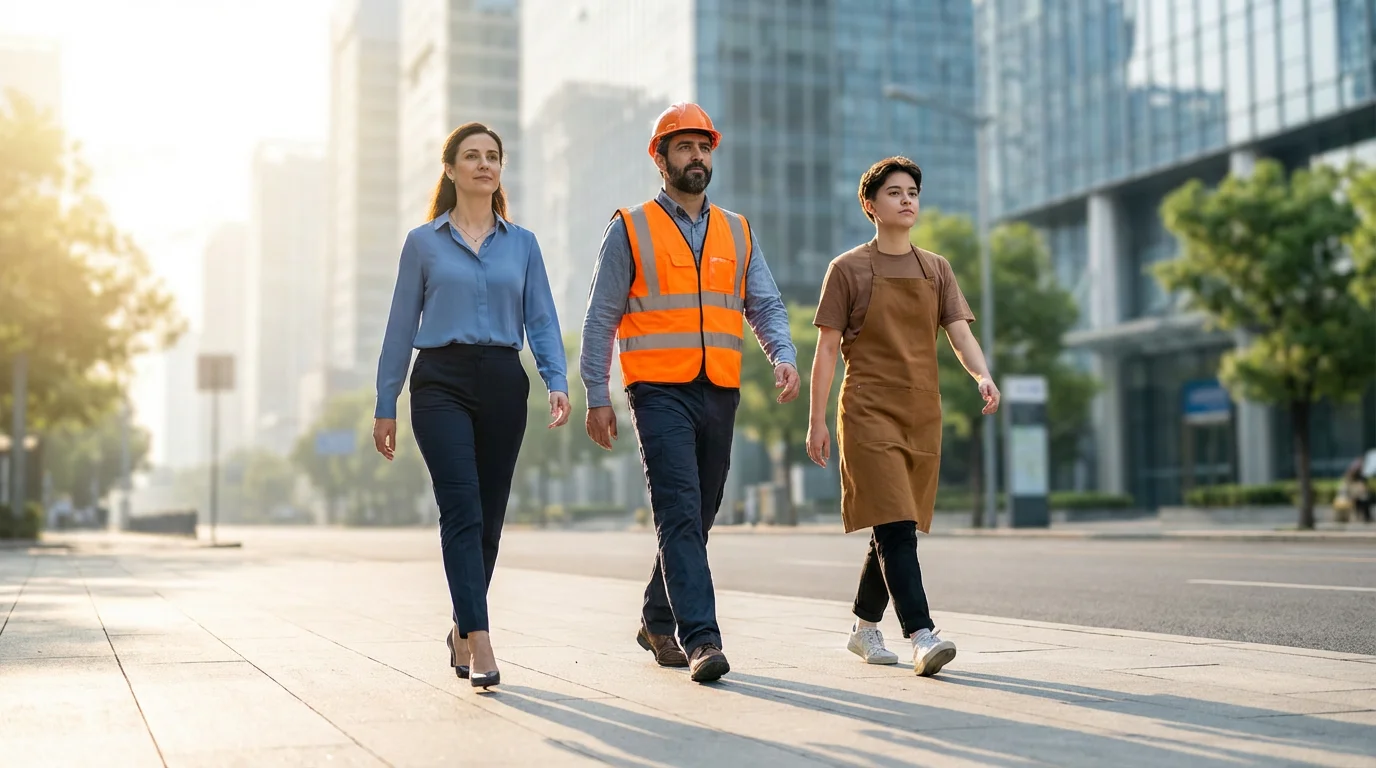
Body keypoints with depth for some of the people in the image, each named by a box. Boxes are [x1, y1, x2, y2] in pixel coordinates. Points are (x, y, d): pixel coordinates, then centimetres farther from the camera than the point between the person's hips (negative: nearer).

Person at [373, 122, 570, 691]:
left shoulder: (522, 244, 11)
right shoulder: (423, 243, 6)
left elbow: (542, 321, 6)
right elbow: (401, 327, 7)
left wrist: (557, 381, -11)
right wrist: (385, 405, 5)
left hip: (503, 382, 3)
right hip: (441, 381, -3)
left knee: (489, 517, 8)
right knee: (463, 511, -14)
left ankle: (461, 631, 26)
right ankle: (480, 644, -16)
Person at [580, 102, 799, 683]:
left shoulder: (737, 233, 15)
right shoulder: (630, 229, 3)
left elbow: (765, 306, 10)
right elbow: (600, 318, 2)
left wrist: (784, 358, -10)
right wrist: (596, 397, -4)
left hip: (720, 394, 5)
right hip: (660, 392, -4)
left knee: (697, 518, 11)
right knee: (680, 514, -14)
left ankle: (657, 622, 28)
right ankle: (701, 639, -15)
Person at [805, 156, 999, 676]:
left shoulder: (937, 269, 13)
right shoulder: (847, 269, 1)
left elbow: (959, 333, 3)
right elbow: (827, 349, -1)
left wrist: (982, 374, -19)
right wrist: (817, 422, -5)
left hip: (922, 414, 5)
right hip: (869, 413, -5)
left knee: (894, 530, 11)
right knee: (895, 526, -15)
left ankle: (864, 628, 25)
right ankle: (921, 637, -19)